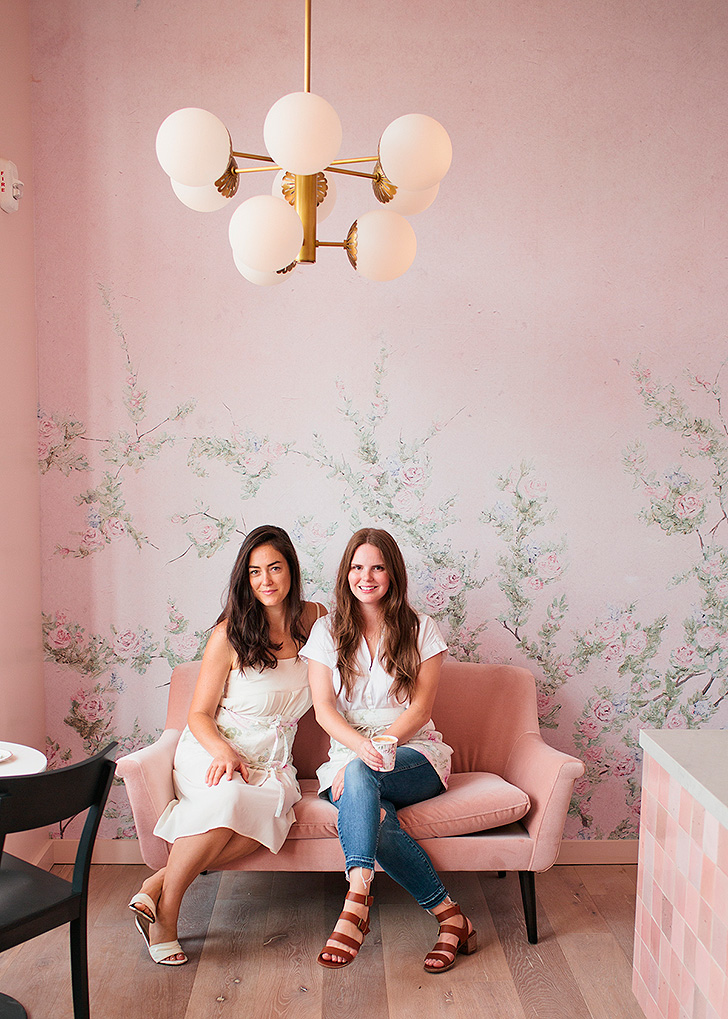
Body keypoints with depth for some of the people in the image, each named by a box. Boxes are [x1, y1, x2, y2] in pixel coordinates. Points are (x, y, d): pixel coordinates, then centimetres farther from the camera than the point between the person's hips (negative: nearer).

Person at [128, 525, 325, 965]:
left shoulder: (314, 618, 5)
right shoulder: (229, 635, -5)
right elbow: (199, 714, -3)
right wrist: (223, 751, -21)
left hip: (271, 763, 3)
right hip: (213, 752, -2)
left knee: (271, 807, -34)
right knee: (229, 798, -37)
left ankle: (161, 881, -27)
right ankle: (165, 911, -23)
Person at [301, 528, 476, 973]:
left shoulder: (421, 629, 5)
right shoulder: (328, 630, 8)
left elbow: (420, 707, -3)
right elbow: (324, 708, -1)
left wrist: (378, 748, -18)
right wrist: (361, 744, -22)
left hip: (415, 755, -1)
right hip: (348, 754, 1)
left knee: (358, 774, -37)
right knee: (378, 822, -34)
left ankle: (357, 901, -41)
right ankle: (449, 915, -28)